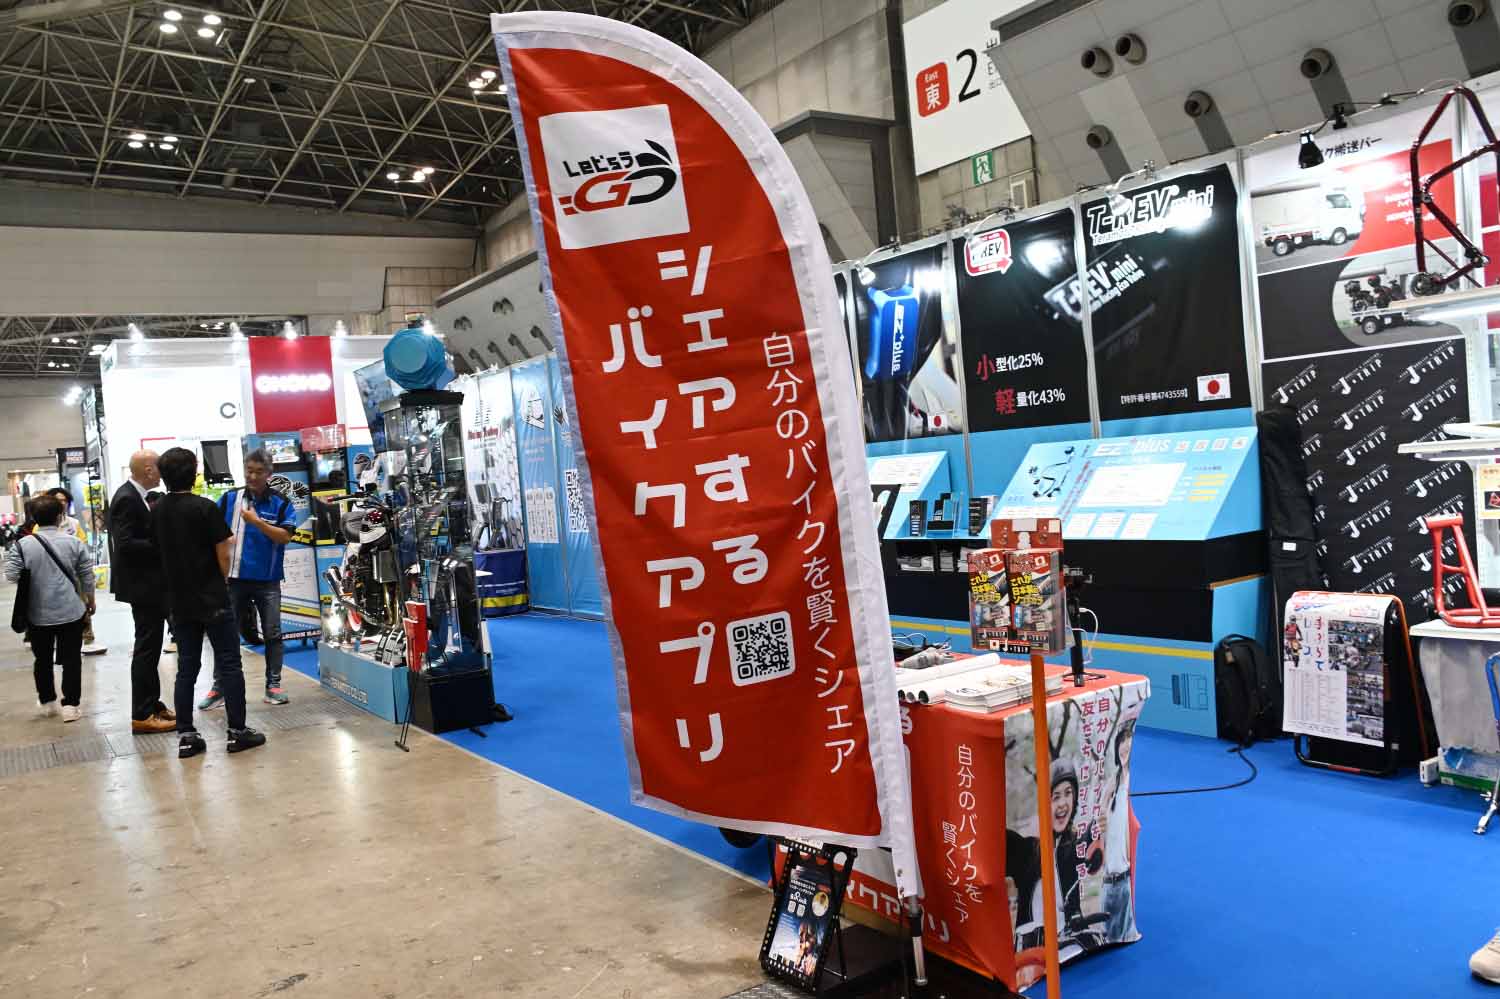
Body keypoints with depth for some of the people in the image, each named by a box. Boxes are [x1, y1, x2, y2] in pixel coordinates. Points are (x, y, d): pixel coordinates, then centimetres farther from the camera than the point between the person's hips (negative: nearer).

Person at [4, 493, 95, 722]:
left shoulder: (22, 545, -8)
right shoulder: (74, 542, -6)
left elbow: (11, 575, -8)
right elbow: (87, 575, 0)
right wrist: (90, 600, 14)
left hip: (38, 614, 1)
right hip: (71, 611, -1)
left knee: (42, 660, 16)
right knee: (71, 659, 5)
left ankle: (47, 702, 27)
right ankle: (70, 705, 3)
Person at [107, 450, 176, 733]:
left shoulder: (135, 496, 11)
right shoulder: (127, 499, -18)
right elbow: (125, 544, -25)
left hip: (148, 584, 10)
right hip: (142, 585, -10)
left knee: (150, 646, 15)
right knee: (147, 648, -5)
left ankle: (152, 705, 24)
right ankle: (142, 715, 1)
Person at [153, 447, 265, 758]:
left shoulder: (157, 512, 4)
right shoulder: (205, 508, -13)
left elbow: (161, 552, 10)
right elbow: (223, 554, -11)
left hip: (179, 601, 6)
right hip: (212, 599, -5)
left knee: (186, 668, 9)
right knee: (229, 664, 1)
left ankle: (185, 735, 10)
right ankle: (237, 731, 3)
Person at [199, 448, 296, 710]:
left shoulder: (280, 503, -3)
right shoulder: (229, 498, 2)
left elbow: (285, 537, -13)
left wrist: (256, 521, -20)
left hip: (268, 580, -1)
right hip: (235, 578, 1)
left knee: (272, 633, 3)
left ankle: (273, 684, 13)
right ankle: (219, 687, 14)